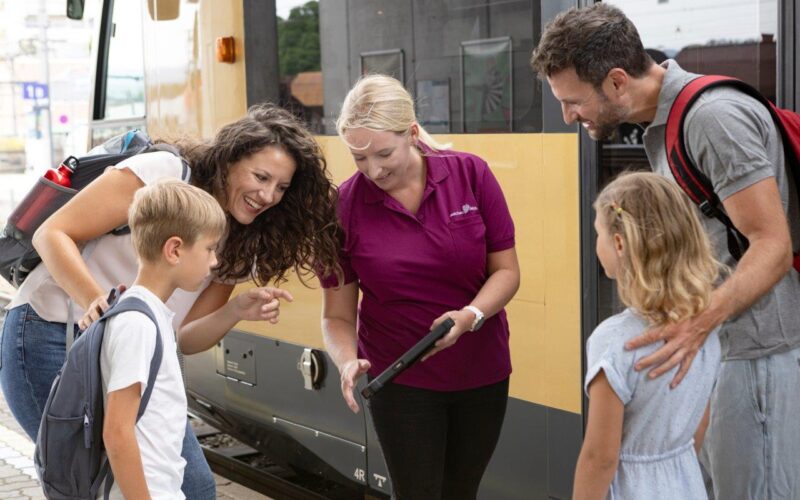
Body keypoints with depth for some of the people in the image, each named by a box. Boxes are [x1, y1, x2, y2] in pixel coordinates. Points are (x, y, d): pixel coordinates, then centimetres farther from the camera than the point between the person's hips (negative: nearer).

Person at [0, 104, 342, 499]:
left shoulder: (241, 247, 5)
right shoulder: (162, 174, -15)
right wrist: (95, 300, -32)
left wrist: (236, 312, -15)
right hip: (53, 337, -7)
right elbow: (52, 235, -16)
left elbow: (183, 338, 4)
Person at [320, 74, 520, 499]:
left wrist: (469, 316, -24)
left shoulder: (471, 174, -11)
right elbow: (337, 316, -8)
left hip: (483, 374, 2)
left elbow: (506, 270, -6)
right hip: (399, 381, -2)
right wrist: (348, 361, -28)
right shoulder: (345, 206, -13)